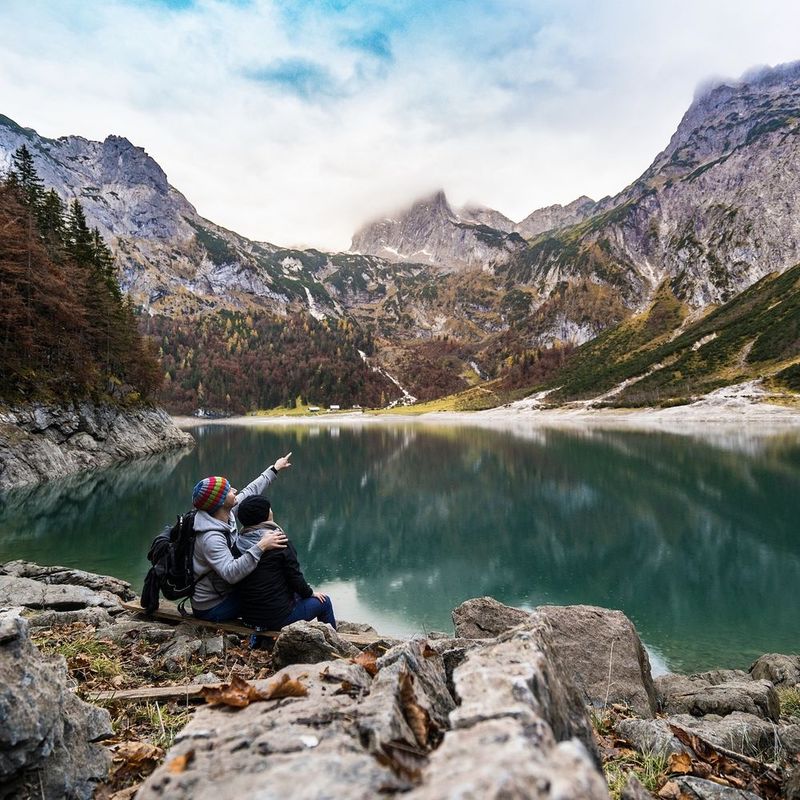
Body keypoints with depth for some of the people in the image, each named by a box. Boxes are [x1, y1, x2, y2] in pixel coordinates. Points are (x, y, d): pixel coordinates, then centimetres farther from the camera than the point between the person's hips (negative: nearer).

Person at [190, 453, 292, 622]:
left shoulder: (227, 514, -7)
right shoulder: (210, 538, -31)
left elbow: (250, 491, 7)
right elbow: (231, 573, -43)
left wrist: (274, 469, 16)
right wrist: (261, 547, -47)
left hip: (224, 591, 9)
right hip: (212, 609, -9)